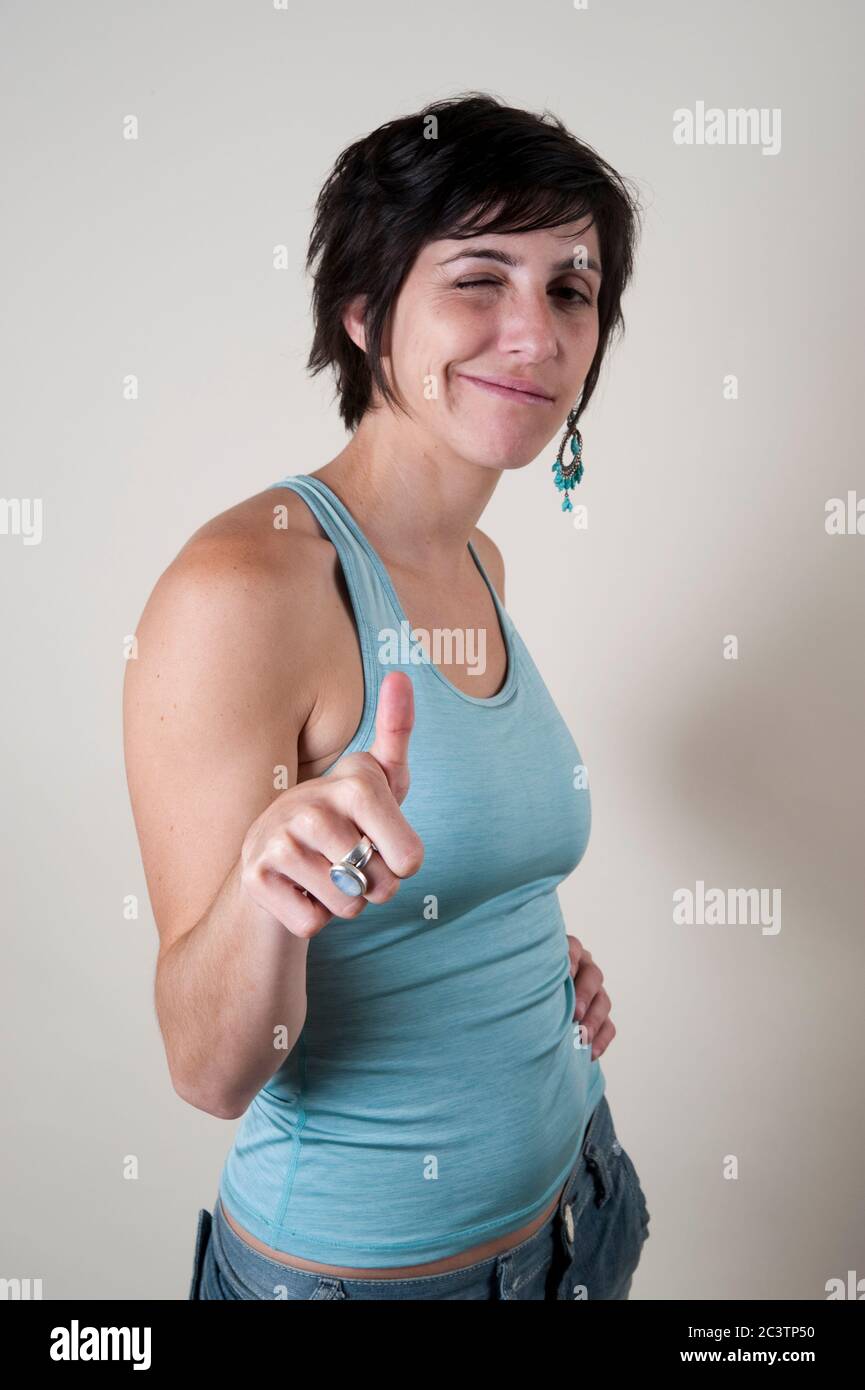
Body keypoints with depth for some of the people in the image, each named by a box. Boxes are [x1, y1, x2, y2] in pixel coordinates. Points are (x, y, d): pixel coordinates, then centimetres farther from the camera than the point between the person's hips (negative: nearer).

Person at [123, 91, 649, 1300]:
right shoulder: (244, 584, -25)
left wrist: (538, 950, -3)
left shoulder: (481, 566, -2)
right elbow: (213, 1075, -22)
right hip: (356, 1258, -6)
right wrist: (268, 892, -40)